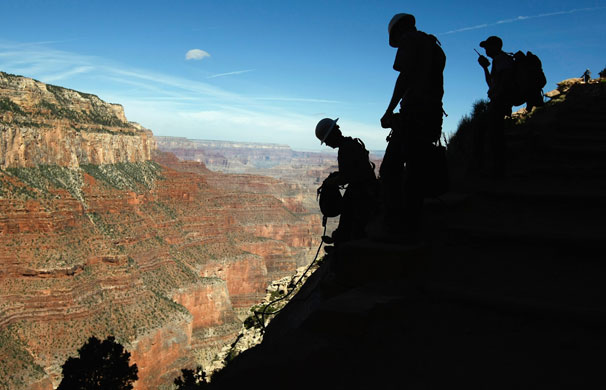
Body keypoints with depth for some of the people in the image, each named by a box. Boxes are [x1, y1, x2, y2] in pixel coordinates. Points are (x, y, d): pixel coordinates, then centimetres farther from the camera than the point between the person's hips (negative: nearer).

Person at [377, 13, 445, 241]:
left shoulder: (410, 40, 2)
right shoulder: (436, 48, 27)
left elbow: (405, 76, -11)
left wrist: (389, 111, -10)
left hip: (414, 114, -9)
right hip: (434, 115, 9)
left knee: (389, 171, -10)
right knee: (415, 174, 7)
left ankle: (393, 228, -17)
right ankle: (410, 230, 7)